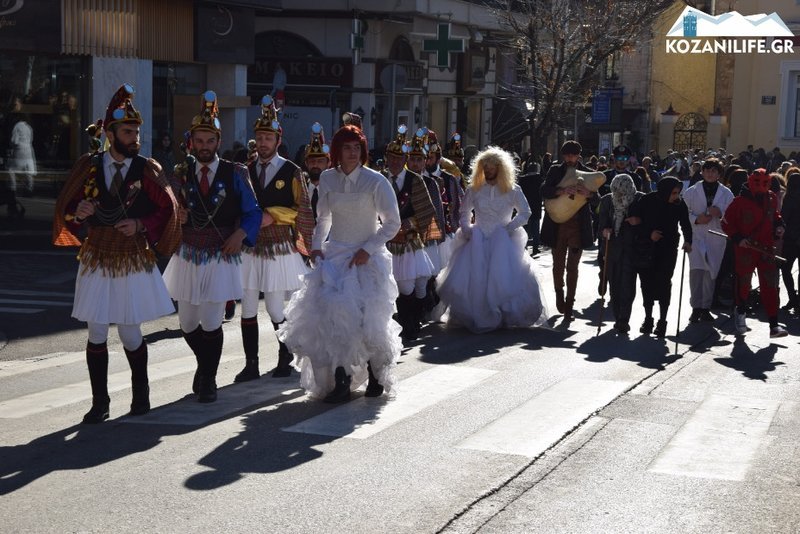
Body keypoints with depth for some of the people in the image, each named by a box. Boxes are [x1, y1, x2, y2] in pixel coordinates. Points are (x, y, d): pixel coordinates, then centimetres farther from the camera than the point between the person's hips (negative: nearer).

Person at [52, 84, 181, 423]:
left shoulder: (147, 170, -2)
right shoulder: (88, 166, 2)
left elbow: (168, 210, 2)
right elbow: (65, 208, 7)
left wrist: (141, 225, -13)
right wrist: (78, 213, -15)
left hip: (134, 262, -1)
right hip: (97, 260, 1)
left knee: (130, 333, 3)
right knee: (97, 334, 2)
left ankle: (141, 393, 25)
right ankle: (99, 403, 12)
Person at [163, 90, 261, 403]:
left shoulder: (234, 174, 2)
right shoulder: (180, 174, 7)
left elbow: (252, 212, 6)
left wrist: (241, 234, -10)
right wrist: (175, 217, -11)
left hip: (221, 258, -2)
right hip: (187, 258, 3)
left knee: (211, 324, -6)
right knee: (188, 325, 8)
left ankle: (208, 381, 12)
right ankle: (205, 366, 36)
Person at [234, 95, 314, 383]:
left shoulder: (291, 172, -1)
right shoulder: (246, 171, 10)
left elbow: (302, 208, -3)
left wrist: (273, 214, -14)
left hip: (279, 249, -3)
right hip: (248, 248, 3)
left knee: (275, 310, 1)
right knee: (248, 309, 2)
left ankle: (285, 359, 21)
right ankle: (251, 364, 9)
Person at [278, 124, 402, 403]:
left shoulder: (376, 181, -8)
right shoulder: (327, 179, 4)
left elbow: (392, 223, -4)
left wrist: (368, 249, -11)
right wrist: (316, 246, 4)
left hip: (367, 256, -3)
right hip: (334, 254, 3)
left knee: (369, 316, -8)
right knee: (330, 312, -13)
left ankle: (377, 374, 15)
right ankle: (341, 379, -9)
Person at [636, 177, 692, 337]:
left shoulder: (679, 204, -7)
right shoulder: (648, 201, -10)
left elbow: (685, 224, 4)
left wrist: (688, 241, -12)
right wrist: (649, 233, -16)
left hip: (668, 248, -1)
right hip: (647, 249, 1)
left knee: (664, 283, -7)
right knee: (647, 282, 6)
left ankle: (662, 321, 1)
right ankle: (648, 318, 20)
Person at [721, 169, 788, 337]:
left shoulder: (771, 199, 3)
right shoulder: (740, 201, -11)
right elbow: (726, 223, -5)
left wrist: (779, 225, 4)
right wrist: (738, 238, -16)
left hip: (766, 248, 3)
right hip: (745, 248, -3)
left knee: (770, 286, -4)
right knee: (743, 283, 12)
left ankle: (774, 325, -5)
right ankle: (741, 313, 40)